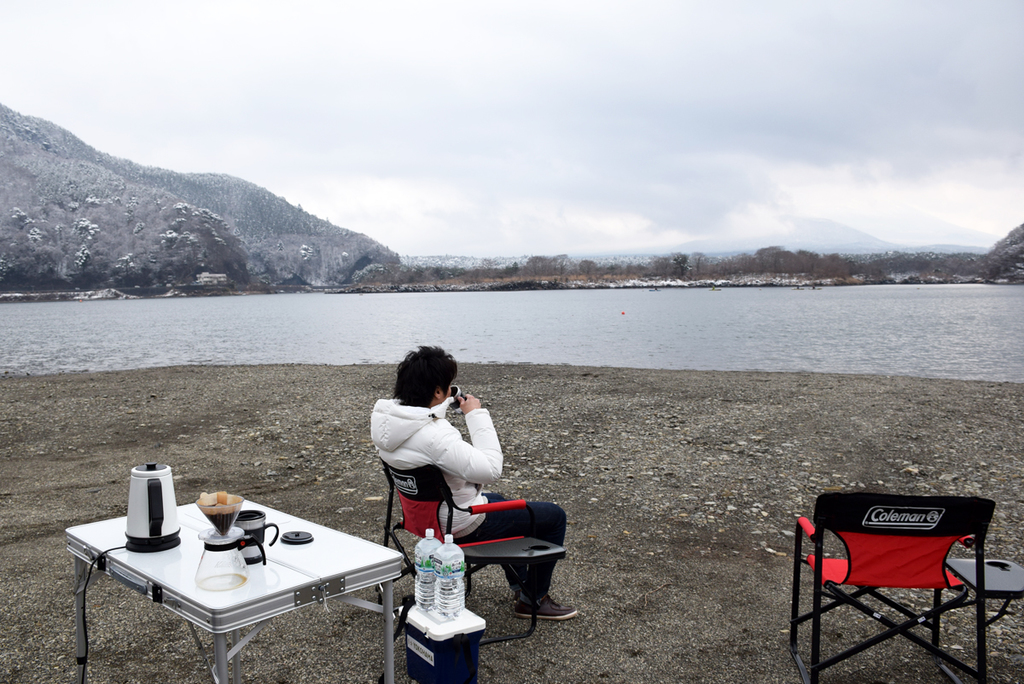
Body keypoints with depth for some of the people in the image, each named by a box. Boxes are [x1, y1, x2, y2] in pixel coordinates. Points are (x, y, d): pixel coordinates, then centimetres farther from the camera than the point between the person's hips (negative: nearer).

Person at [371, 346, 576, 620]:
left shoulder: (385, 419, -7)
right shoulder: (433, 436, -36)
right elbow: (490, 471, -31)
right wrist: (477, 415, -24)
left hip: (426, 512, 10)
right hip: (461, 526, -10)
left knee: (501, 503, 37)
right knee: (554, 516, 4)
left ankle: (519, 585, 45)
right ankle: (534, 600, 19)